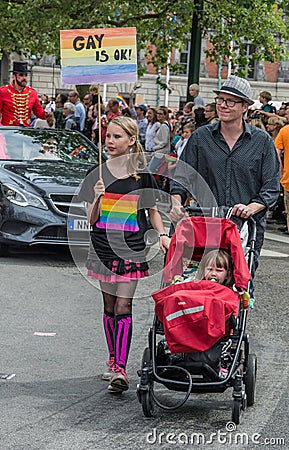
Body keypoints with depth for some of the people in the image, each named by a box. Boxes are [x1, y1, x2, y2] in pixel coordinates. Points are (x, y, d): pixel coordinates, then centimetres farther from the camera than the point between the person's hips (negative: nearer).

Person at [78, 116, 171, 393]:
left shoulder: (142, 175, 1)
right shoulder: (98, 174, 3)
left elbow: (152, 210, 13)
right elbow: (91, 219, 1)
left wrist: (162, 234, -3)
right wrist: (97, 198, -17)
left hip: (131, 249, -2)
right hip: (104, 248, 2)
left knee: (123, 306, -9)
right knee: (109, 306, 10)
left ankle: (120, 369, -14)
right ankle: (113, 360, 22)